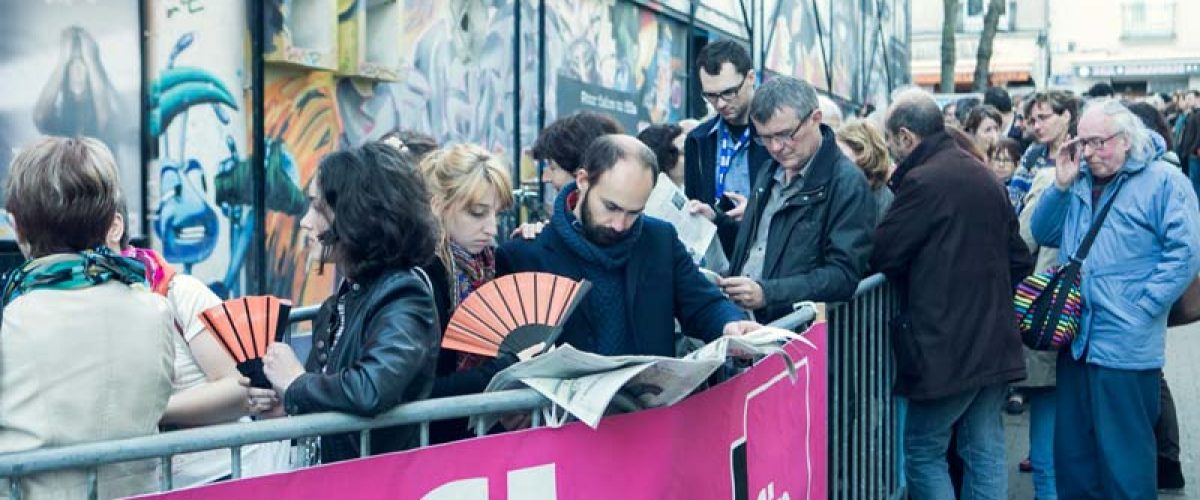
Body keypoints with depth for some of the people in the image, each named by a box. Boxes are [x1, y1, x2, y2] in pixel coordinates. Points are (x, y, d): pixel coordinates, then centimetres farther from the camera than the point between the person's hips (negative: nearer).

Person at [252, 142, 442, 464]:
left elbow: (371, 390, -29)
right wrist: (288, 405, -2)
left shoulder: (403, 296, -12)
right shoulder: (345, 296, 10)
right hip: (330, 470, 6)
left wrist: (296, 385, -12)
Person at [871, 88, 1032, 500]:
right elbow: (1018, 257, 17)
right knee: (985, 451, 12)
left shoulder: (923, 180, -15)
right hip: (995, 341, 8)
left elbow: (879, 255, -12)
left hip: (946, 346, -8)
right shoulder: (983, 175, 12)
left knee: (923, 451, 5)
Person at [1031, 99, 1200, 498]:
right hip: (1076, 341, 7)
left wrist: (1141, 307, -16)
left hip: (1126, 348, -7)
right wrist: (1061, 185, -2)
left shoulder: (1163, 181, -7)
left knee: (1124, 462, 2)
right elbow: (1043, 234, 12)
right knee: (1073, 454, 17)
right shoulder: (1080, 182, 13)